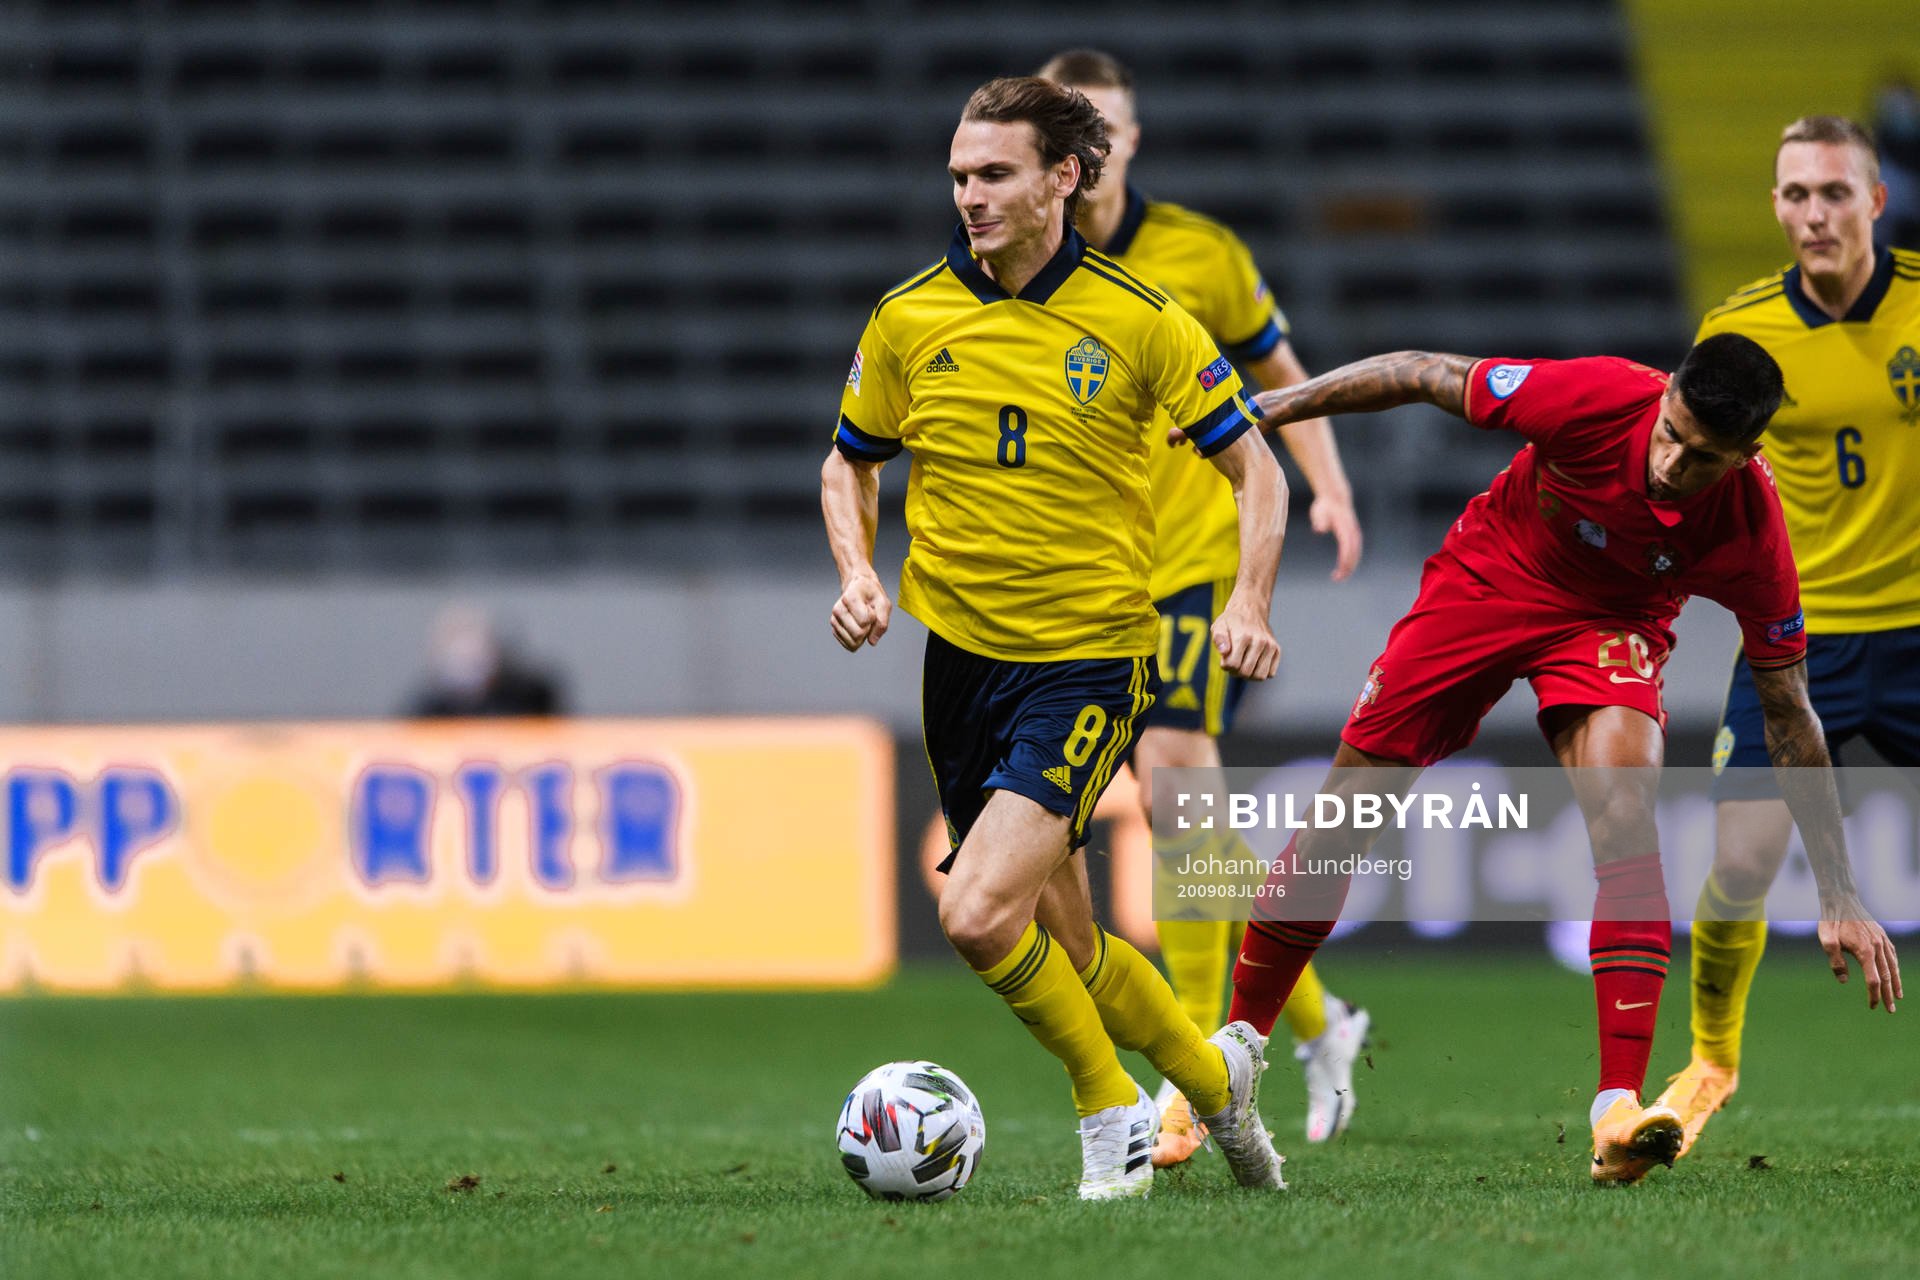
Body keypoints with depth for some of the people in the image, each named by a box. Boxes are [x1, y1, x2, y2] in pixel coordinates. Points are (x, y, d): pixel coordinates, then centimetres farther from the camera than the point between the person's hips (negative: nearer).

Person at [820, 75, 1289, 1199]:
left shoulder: (1140, 322, -8)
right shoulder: (910, 318, 1)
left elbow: (1257, 469, 1)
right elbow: (850, 464, 16)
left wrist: (1250, 602, -14)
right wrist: (858, 572, -2)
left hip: (1091, 660, -4)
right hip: (962, 657, 5)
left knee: (978, 915, -21)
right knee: (1063, 953, 11)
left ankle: (1113, 1109, 1)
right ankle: (1212, 1071, 36)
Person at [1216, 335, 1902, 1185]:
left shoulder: (1748, 532, -29)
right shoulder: (1595, 398, -33)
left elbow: (1786, 710, -18)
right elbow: (1424, 378, -17)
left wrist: (1838, 896, -16)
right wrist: (1265, 408, -11)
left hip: (1610, 620, -1)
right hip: (1488, 573, 1)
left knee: (1624, 810, -29)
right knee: (1340, 818, 1)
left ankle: (1619, 1107, -32)